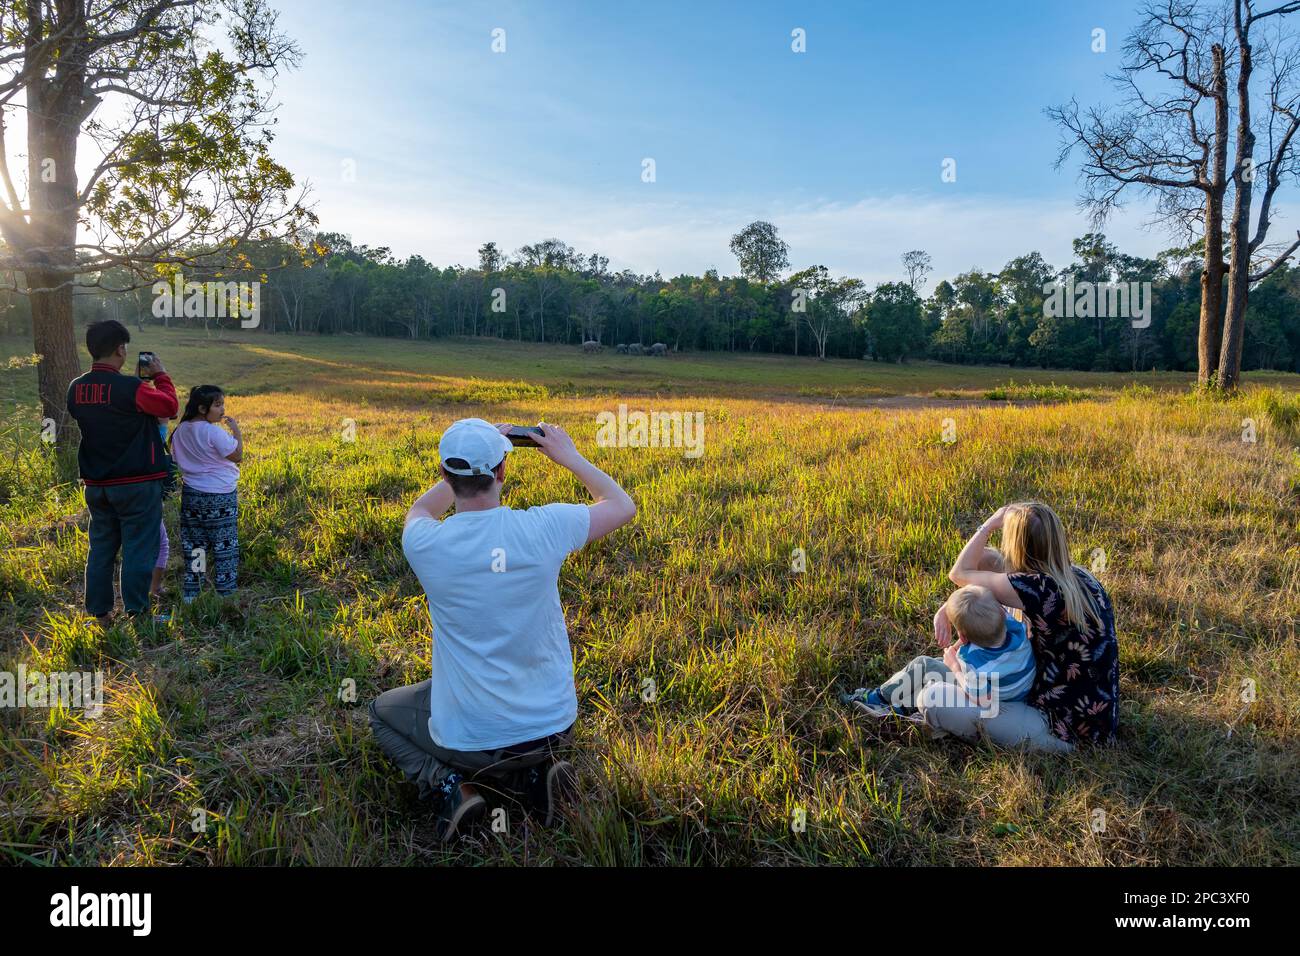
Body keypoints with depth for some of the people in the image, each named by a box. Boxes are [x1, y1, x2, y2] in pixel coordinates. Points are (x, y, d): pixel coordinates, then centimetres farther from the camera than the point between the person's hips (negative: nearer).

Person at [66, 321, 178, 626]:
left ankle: (100, 612, 21)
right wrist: (161, 376, 5)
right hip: (136, 483, -6)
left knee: (101, 547, 15)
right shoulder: (130, 388, -20)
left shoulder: (76, 389, 3)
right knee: (138, 549, 3)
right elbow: (169, 406, -9)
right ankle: (136, 612, 9)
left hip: (95, 484, 6)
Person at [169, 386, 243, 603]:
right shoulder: (213, 432, -19)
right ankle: (225, 593, 7)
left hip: (191, 494, 7)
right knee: (224, 546, 3)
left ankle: (190, 594, 17)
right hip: (219, 497, -7)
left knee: (193, 545, 13)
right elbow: (237, 456, -14)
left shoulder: (180, 431, 4)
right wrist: (237, 431, -6)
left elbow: (177, 459, 12)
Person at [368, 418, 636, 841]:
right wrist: (568, 456, 10)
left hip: (469, 739, -1)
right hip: (554, 727, 2)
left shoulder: (424, 545, -17)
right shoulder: (545, 527, -18)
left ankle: (447, 783, 3)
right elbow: (623, 506, 3)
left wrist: (466, 464, 13)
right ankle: (537, 769, 10)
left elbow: (421, 510, 12)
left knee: (381, 711, 29)